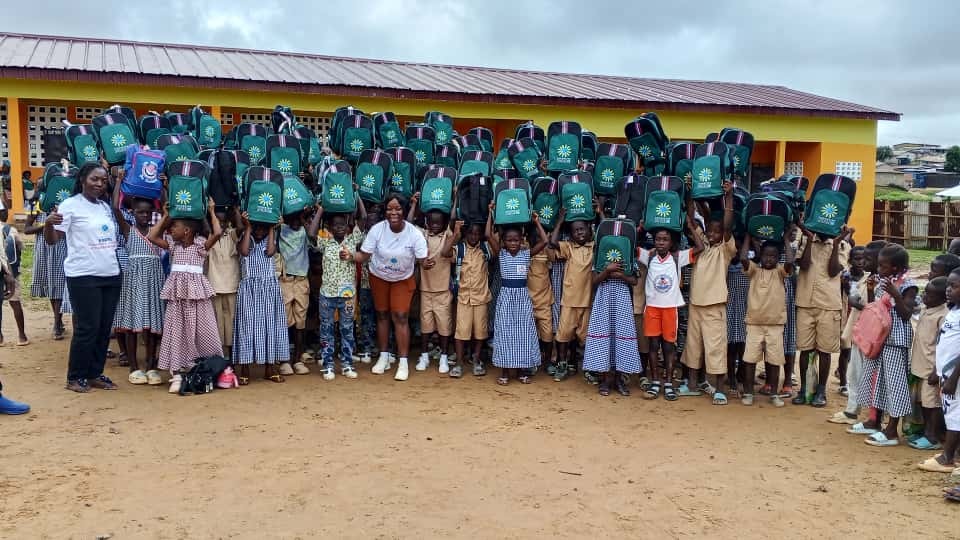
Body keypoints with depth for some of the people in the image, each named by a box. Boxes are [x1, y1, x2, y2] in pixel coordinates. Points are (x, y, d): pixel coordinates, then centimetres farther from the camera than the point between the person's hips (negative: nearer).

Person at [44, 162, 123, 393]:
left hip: (111, 275, 6)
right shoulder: (71, 205, -5)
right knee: (88, 327, -4)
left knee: (104, 328, 8)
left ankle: (95, 374, 19)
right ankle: (75, 377, 9)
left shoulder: (106, 207, 14)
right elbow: (51, 240, -9)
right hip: (83, 276, -6)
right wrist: (48, 223, -29)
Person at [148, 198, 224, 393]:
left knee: (204, 331, 0)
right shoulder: (173, 245, 11)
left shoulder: (201, 244, -1)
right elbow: (152, 236, 9)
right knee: (177, 331, 1)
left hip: (196, 290, -3)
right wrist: (165, 217, 10)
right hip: (177, 291, 4)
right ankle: (176, 374, 4)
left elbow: (217, 233, -17)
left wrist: (212, 212, -5)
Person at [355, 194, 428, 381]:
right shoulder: (377, 229, -21)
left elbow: (422, 260, -20)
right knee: (382, 315, 12)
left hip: (403, 279, -2)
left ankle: (403, 362, 1)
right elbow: (364, 256, -18)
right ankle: (383, 357, 26)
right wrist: (350, 256, -36)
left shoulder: (414, 233, -23)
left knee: (401, 316, -7)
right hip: (378, 277, 2)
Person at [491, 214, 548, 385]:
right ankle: (505, 372, 10)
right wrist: (491, 215, -8)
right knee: (505, 331, 2)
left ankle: (522, 370, 16)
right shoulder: (500, 254, -2)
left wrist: (537, 222, 1)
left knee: (523, 331, 6)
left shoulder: (527, 254, 3)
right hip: (506, 296, -2)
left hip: (523, 296, 2)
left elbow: (544, 241, -4)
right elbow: (489, 235, -12)